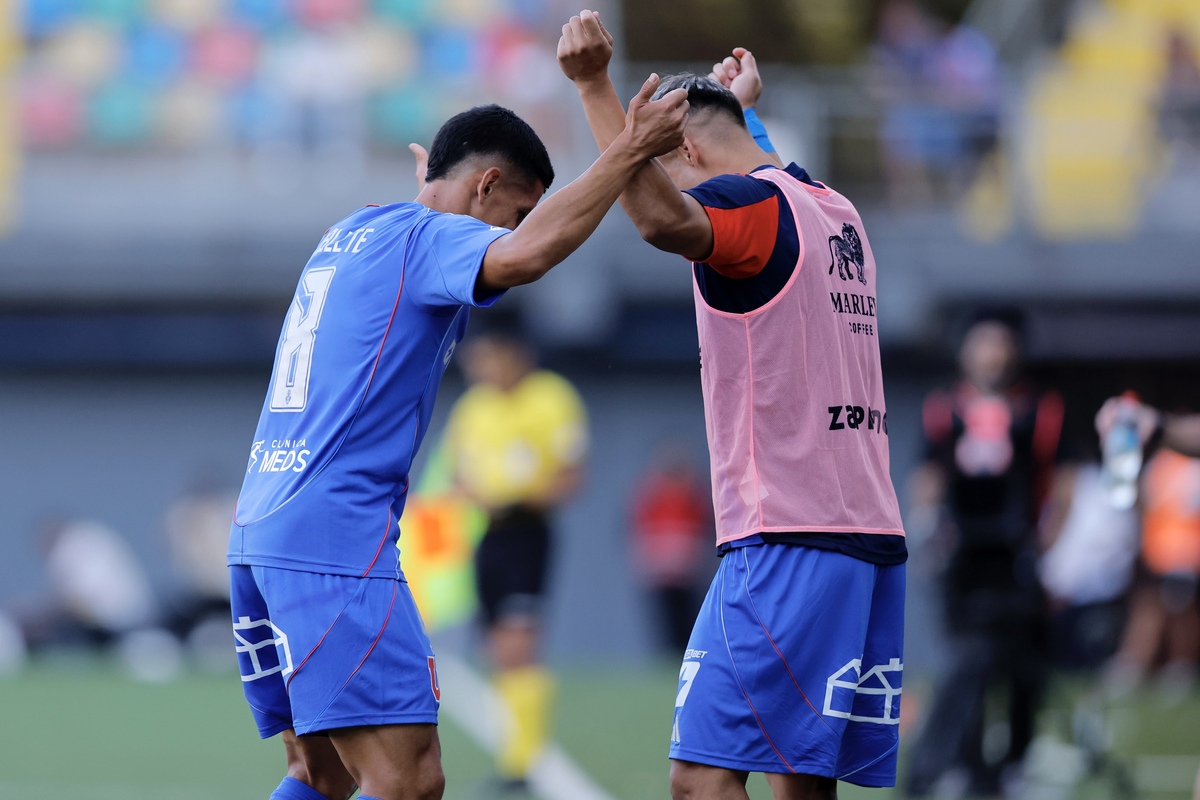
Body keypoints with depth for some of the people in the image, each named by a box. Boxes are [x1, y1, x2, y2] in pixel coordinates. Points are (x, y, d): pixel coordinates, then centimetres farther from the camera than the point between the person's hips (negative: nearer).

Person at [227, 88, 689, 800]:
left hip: (257, 531, 10)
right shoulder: (425, 236, -6)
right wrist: (630, 151, -22)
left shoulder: (348, 234, 22)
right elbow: (521, 257, -28)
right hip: (333, 535, -10)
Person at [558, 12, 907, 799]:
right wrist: (745, 109, 57)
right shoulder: (837, 211, 19)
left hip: (788, 539, -9)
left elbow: (664, 220, -30)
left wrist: (595, 87, -26)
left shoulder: (750, 203, -7)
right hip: (874, 536, 9)